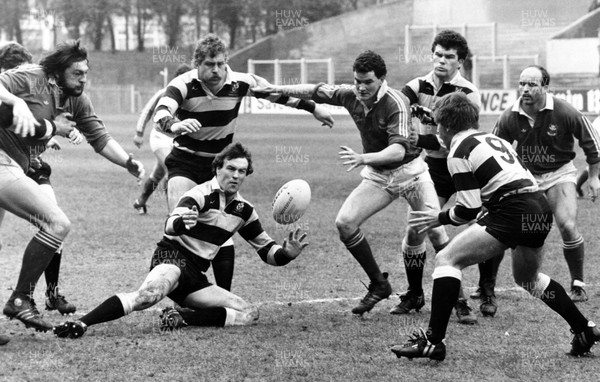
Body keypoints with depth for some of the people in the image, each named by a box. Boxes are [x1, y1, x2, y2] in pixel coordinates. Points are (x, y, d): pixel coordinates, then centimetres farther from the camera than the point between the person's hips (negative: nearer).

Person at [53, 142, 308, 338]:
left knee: (249, 313, -7)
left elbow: (266, 250, 19)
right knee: (150, 294, -40)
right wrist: (181, 222, -52)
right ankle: (81, 324, -42)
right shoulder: (201, 195, -10)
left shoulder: (244, 210, 12)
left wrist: (288, 253, -3)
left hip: (195, 276, 7)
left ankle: (182, 318, -15)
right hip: (172, 257, -7)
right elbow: (170, 225, -28)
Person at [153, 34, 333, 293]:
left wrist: (313, 108, 15)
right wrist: (174, 124, -58)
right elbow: (161, 112, -35)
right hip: (185, 162, -2)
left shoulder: (240, 83, -9)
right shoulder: (184, 85, -18)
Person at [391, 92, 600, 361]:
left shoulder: (459, 151, -1)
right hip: (541, 209, 9)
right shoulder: (494, 139, 24)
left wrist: (439, 218, 11)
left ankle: (434, 341, -14)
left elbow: (469, 209, -7)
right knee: (527, 278, 32)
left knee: (446, 260, -4)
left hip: (514, 212, -9)